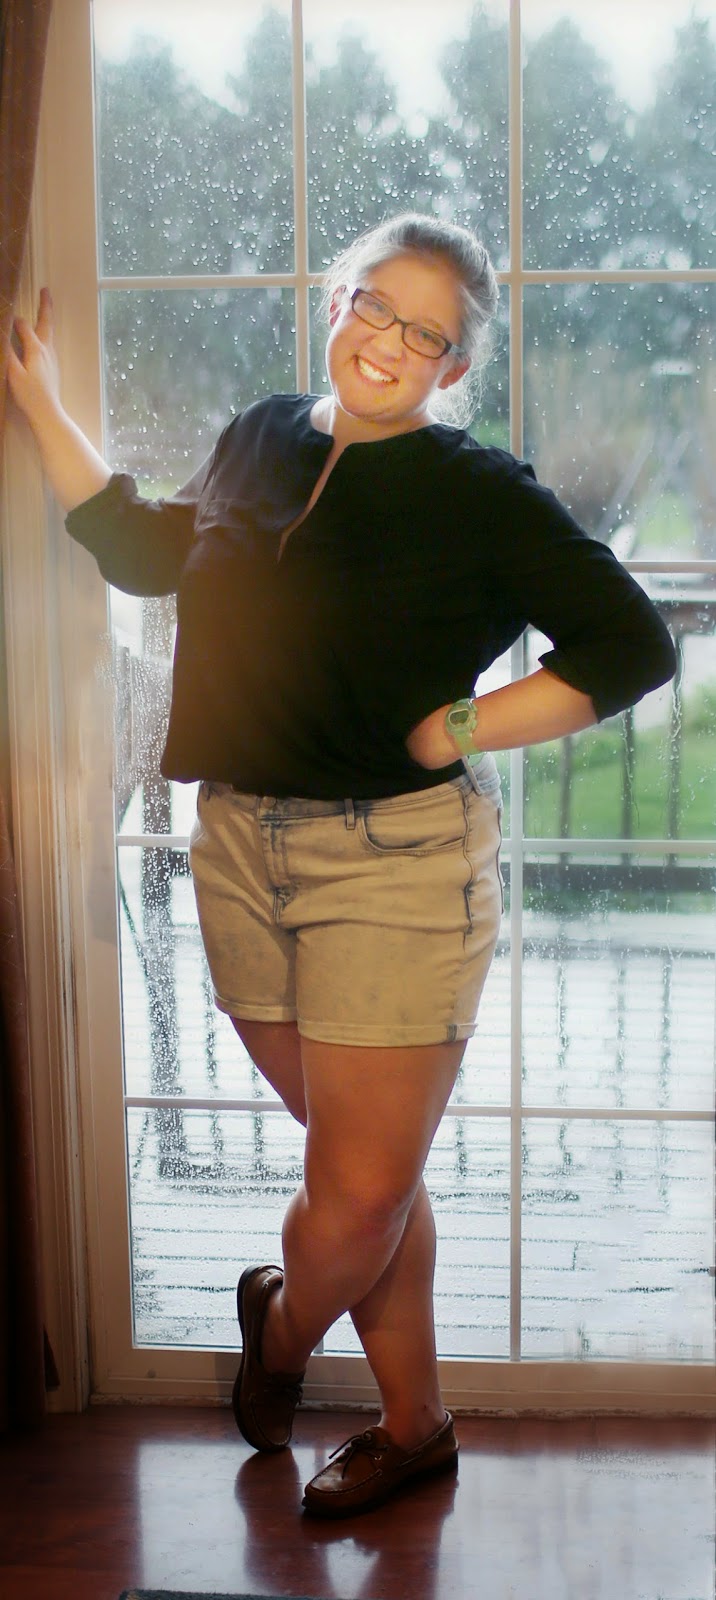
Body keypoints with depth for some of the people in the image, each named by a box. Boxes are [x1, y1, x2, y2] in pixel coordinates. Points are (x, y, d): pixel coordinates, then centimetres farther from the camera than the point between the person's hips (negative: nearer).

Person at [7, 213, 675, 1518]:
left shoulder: (479, 494, -9)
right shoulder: (262, 440, 9)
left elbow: (631, 646, -11)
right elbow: (148, 554, 24)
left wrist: (456, 732, -13)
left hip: (397, 864, -5)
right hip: (243, 847, 5)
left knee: (363, 1192, 1)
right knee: (368, 1172, 14)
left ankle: (282, 1326, 36)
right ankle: (412, 1424, 32)